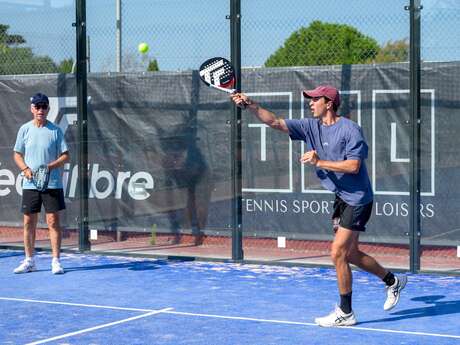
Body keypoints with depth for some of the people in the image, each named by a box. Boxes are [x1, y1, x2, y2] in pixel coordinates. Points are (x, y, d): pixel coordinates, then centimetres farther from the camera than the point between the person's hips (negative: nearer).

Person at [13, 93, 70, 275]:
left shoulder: (55, 130, 0)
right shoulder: (25, 129, 5)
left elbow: (65, 156, 1)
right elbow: (17, 154, 11)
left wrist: (50, 166, -15)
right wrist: (25, 169, -7)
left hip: (52, 183, -2)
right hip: (30, 184, 2)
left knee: (53, 221, -4)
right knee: (29, 222, 6)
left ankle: (56, 261, 1)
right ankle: (29, 261, 17)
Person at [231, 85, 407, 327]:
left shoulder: (350, 129, -16)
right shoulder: (311, 126, 4)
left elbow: (354, 166, -23)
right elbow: (275, 122, -1)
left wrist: (318, 162, -23)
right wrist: (250, 106, -12)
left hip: (357, 199, -8)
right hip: (341, 198, 8)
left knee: (337, 253, -10)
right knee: (350, 254, 15)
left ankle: (345, 313, 1)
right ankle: (392, 282, 36)